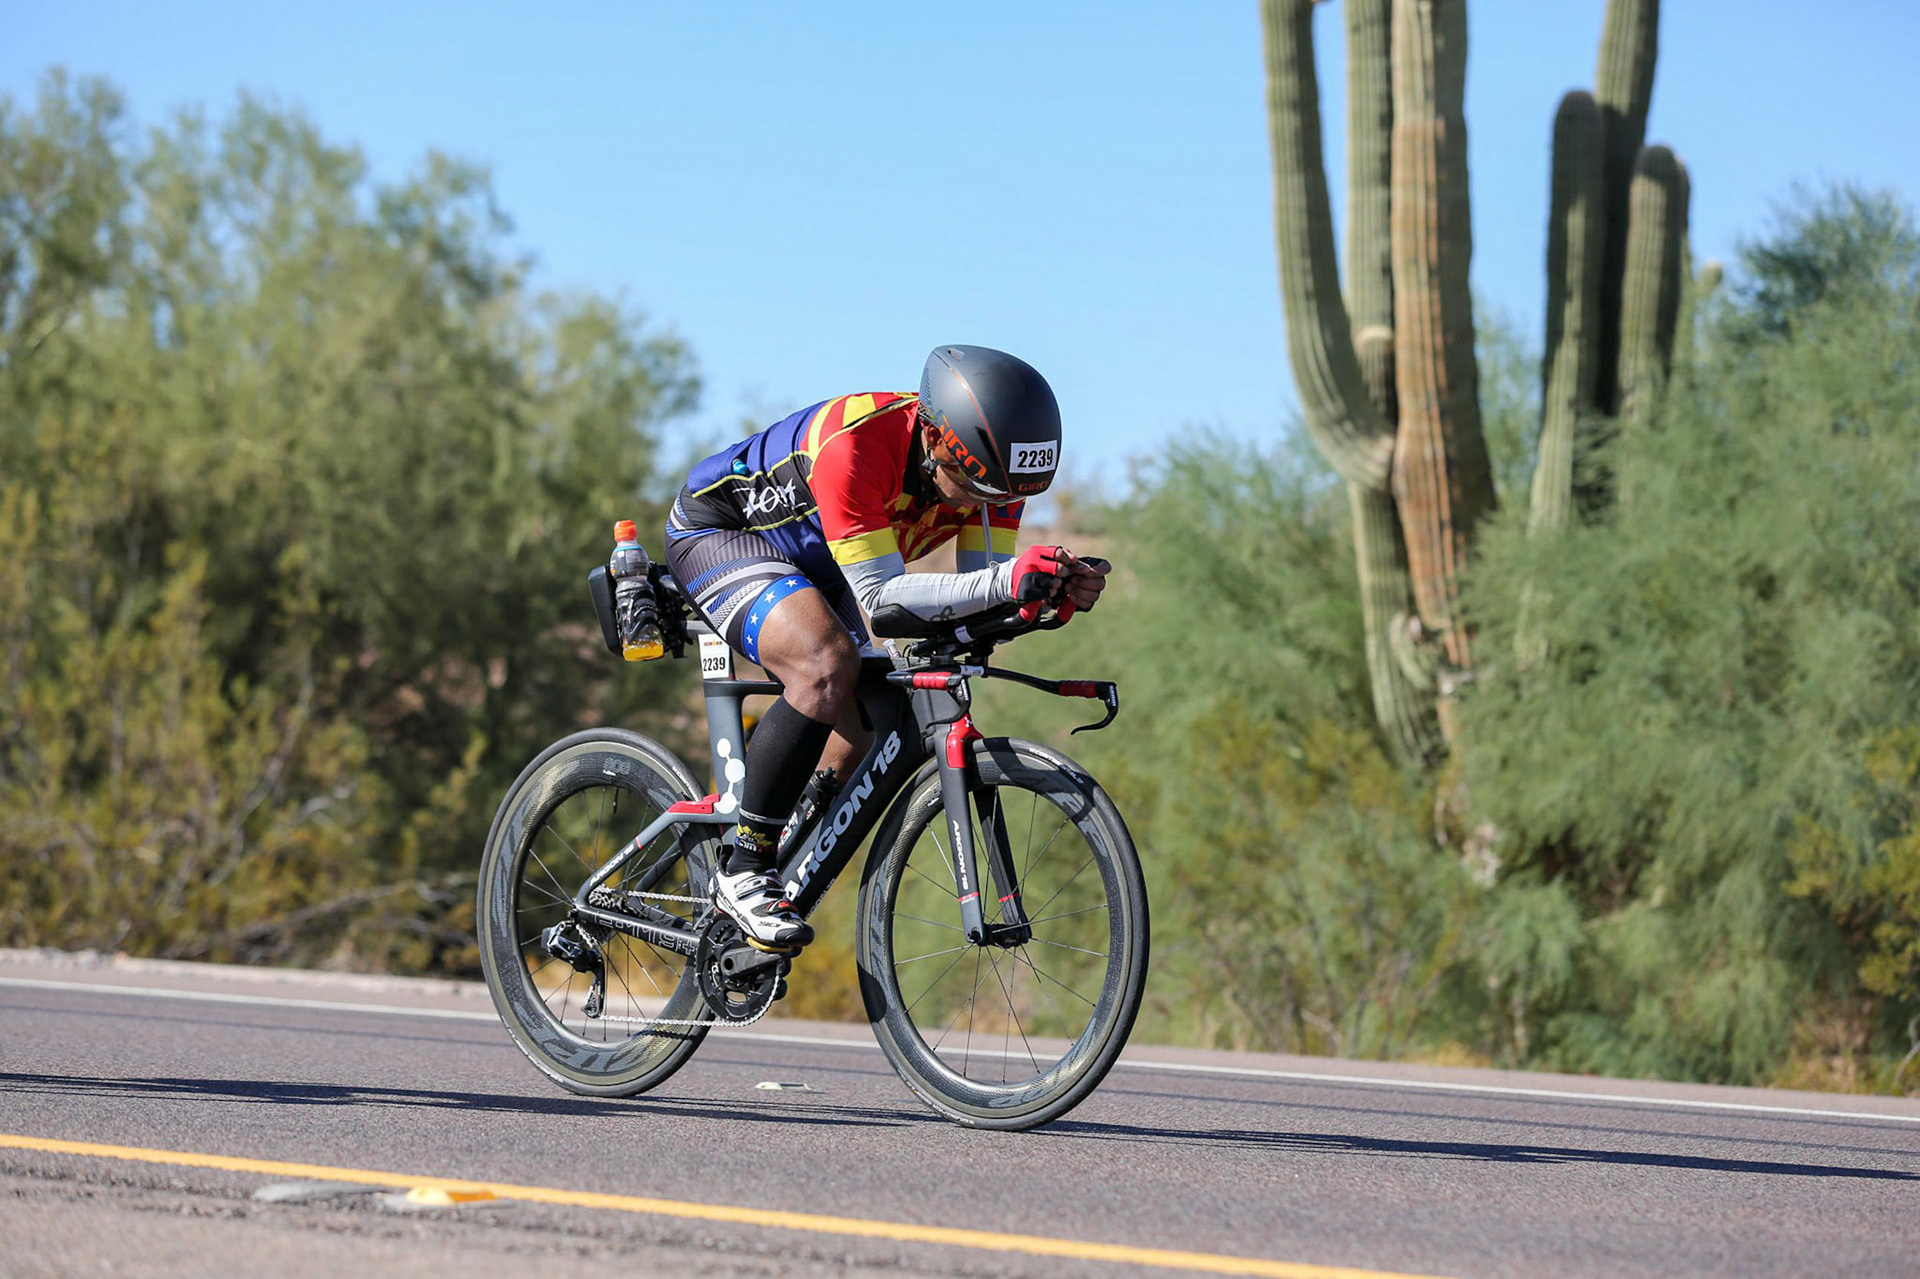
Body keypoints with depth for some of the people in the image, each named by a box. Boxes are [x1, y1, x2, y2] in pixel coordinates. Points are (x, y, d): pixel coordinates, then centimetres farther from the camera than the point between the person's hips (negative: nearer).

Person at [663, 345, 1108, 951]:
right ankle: (743, 868, -22)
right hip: (720, 531, -8)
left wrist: (1058, 590, -36)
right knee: (829, 664, -32)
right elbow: (880, 598, -39)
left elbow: (984, 598, -15)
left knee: (872, 722, -4)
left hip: (813, 570, 8)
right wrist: (1006, 580, -50)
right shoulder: (854, 445, -39)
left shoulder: (987, 467, -19)